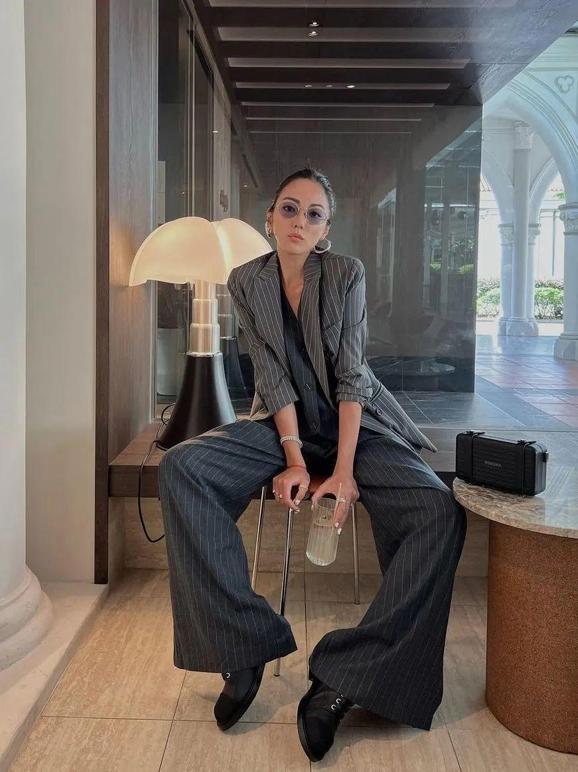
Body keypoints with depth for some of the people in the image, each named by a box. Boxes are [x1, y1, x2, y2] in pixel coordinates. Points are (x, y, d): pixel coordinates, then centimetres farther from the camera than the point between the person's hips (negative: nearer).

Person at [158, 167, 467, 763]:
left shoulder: (347, 273, -7)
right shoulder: (246, 282, -2)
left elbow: (352, 374, -13)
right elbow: (273, 378, -7)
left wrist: (344, 470, -22)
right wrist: (295, 459, -18)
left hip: (354, 423, -1)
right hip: (285, 423, 2)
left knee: (440, 514, -27)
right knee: (180, 467, -25)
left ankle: (341, 679, -23)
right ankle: (247, 644, -21)